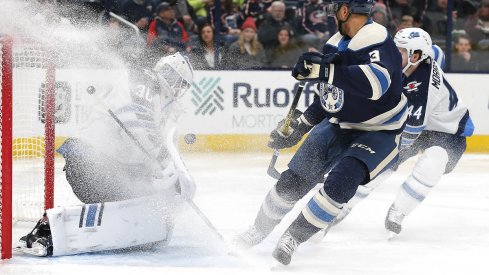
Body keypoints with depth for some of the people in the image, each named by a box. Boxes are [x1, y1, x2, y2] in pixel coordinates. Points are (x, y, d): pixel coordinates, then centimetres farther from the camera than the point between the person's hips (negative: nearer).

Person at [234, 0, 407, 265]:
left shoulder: (378, 40, -23)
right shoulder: (335, 45, 4)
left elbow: (375, 84, -42)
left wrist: (324, 70, -44)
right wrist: (297, 126, 15)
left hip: (379, 132, -7)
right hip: (340, 124, 7)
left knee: (339, 181, -28)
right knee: (294, 180, -1)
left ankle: (293, 237, -12)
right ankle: (258, 231, 19)